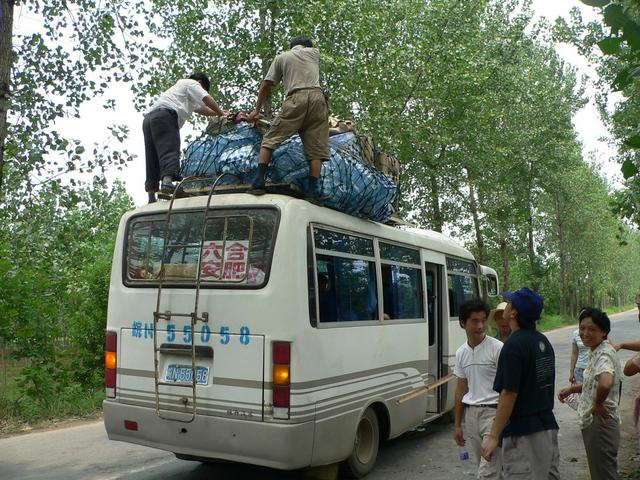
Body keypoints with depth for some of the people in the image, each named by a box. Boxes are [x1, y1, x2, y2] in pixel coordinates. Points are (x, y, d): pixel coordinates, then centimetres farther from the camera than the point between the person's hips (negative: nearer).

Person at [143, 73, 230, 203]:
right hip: (164, 114, -8)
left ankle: (151, 196, -8)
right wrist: (221, 113, 18)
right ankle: (167, 181, -43)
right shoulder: (191, 83, 16)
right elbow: (208, 100, 5)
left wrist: (219, 113, 39)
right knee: (170, 150, -22)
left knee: (152, 158, 0)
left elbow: (201, 108, 45)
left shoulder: (181, 86, 44)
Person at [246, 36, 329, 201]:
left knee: (270, 139, 4)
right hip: (317, 97, 2)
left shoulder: (281, 57, 20)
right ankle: (312, 191, -5)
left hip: (296, 98, -2)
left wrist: (257, 110, 26)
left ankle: (259, 183, -6)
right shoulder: (314, 52, 25)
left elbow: (266, 85, 18)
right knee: (316, 147, 3)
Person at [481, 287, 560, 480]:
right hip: (548, 427, 9)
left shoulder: (514, 345, -19)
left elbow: (509, 394, -22)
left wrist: (494, 436, -18)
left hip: (522, 433, -9)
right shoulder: (543, 341, 9)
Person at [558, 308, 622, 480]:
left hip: (601, 423, -9)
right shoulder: (595, 352, 8)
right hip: (591, 422, 10)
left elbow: (605, 383, -42)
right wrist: (571, 389, 8)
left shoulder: (605, 354, -21)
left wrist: (597, 403, -24)